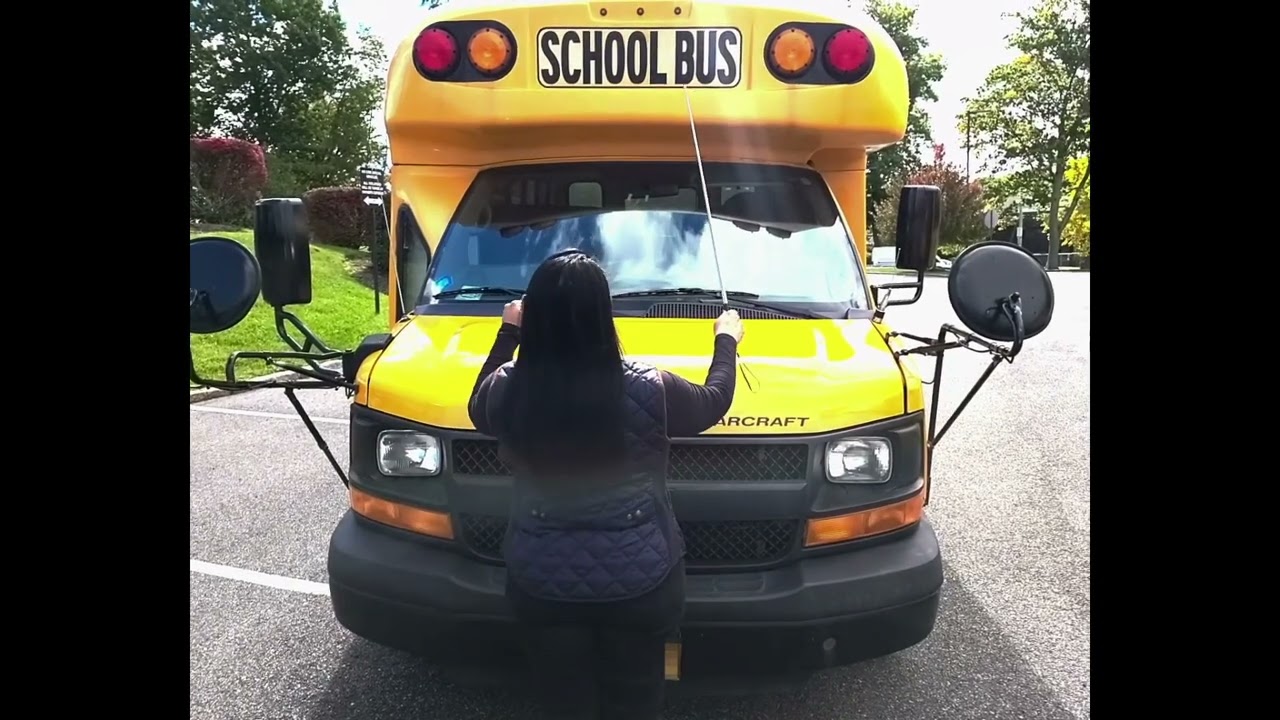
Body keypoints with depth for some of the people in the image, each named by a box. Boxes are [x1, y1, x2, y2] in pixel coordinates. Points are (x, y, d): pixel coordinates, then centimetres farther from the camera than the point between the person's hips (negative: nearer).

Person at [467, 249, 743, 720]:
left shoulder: (506, 392, -12)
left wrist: (508, 332, 27)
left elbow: (479, 406, 14)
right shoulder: (648, 392, -17)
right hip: (640, 585, -1)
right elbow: (714, 400, 4)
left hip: (541, 586, 2)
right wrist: (727, 339, 23)